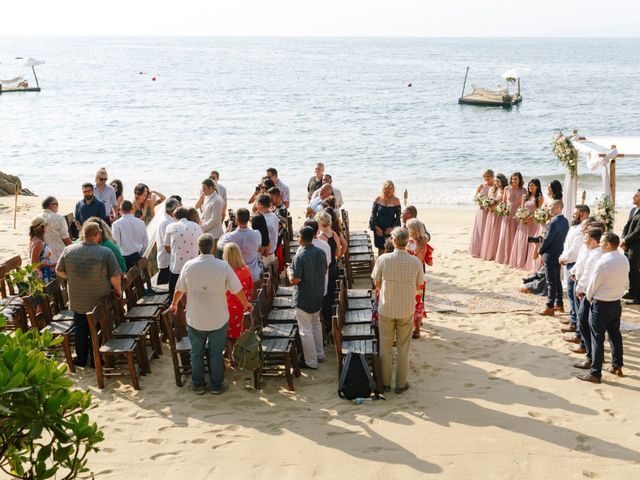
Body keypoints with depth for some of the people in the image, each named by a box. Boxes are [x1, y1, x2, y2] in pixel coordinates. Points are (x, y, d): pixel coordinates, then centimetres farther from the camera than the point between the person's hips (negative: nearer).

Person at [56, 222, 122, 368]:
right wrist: (118, 290, 2)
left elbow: (59, 271, 3)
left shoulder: (68, 250, -7)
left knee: (80, 330, 18)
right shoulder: (106, 252, -17)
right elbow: (114, 276, -16)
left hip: (77, 302, 3)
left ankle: (81, 359, 27)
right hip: (99, 301, -3)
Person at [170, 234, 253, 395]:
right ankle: (216, 386, 23)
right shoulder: (223, 266, -14)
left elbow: (179, 290, 2)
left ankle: (198, 385, 27)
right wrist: (246, 303, 15)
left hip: (195, 320, 1)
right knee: (216, 353, 14)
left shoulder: (188, 265, -10)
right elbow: (237, 290, -6)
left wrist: (174, 304, 22)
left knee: (196, 353, 17)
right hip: (218, 319, -1)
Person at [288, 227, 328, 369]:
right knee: (316, 323, 25)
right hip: (318, 296, 7)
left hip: (303, 299, -7)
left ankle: (311, 362, 12)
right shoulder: (321, 253, -3)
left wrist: (289, 272, -4)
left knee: (306, 330, 4)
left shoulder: (299, 257, -24)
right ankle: (319, 354, 35)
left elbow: (295, 280, -23)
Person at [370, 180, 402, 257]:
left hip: (390, 229, -1)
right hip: (379, 229, 1)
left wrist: (392, 228, -10)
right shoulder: (378, 199, -1)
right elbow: (373, 214, 2)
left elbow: (398, 217, 1)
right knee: (381, 249, 5)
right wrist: (376, 227, -7)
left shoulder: (396, 200, -2)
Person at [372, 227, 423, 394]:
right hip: (407, 310, 1)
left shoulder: (383, 259, -16)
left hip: (386, 309, -1)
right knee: (403, 348, 14)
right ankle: (401, 384, 22)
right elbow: (419, 285, 1)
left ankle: (385, 383, 24)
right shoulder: (415, 262, -12)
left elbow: (377, 284, -3)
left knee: (385, 347, 14)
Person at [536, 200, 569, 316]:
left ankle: (550, 307, 1)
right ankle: (559, 304, 24)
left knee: (551, 282, -4)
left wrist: (541, 251, -4)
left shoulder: (554, 222, -22)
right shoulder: (565, 221, 6)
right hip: (559, 254, 9)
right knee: (557, 280, 17)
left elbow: (547, 239, -19)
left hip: (550, 255, -9)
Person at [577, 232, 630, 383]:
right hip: (617, 303, 7)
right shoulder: (624, 260, -3)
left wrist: (589, 297, 4)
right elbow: (625, 281, 7)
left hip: (601, 305, -7)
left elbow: (593, 283, -15)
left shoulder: (603, 262, -24)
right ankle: (617, 366, 31)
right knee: (615, 335, 20)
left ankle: (595, 373, 5)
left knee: (597, 338, 0)